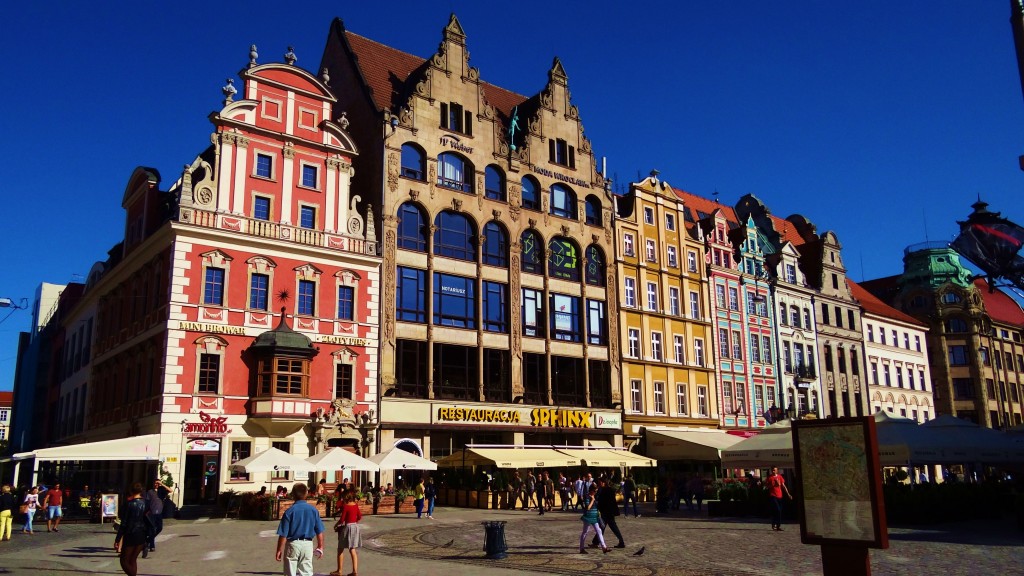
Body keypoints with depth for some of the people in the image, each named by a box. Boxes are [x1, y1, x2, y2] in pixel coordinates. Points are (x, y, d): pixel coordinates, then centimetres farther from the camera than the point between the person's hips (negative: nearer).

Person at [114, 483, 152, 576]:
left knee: (124, 561, 4)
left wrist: (117, 540, -8)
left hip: (130, 536, -5)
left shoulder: (129, 504, -12)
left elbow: (123, 524, -12)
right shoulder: (145, 503, 2)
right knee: (133, 559, 19)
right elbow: (148, 521, 8)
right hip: (142, 536, 5)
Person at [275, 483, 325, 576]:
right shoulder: (313, 510, -3)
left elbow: (283, 534, -11)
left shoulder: (289, 511, -11)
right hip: (308, 544, 2)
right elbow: (319, 531, 1)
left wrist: (279, 550, 0)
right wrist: (320, 546, 13)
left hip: (293, 544, -2)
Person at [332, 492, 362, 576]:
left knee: (340, 550, 9)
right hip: (355, 527, 6)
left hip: (347, 527, -6)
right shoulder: (356, 505, 2)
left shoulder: (345, 506, -17)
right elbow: (359, 517, 9)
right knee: (353, 550, 10)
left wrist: (335, 525, 1)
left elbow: (342, 519, -15)